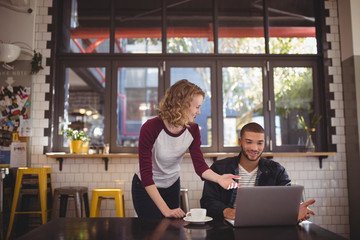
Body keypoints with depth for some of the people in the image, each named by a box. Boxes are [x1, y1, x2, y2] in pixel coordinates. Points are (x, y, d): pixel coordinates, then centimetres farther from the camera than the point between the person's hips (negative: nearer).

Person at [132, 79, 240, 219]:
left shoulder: (193, 129, -13)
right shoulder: (150, 128, -30)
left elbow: (200, 165, -16)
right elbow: (146, 173, -29)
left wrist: (218, 178, -38)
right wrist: (165, 210, -32)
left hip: (172, 186, 5)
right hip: (146, 189, -5)